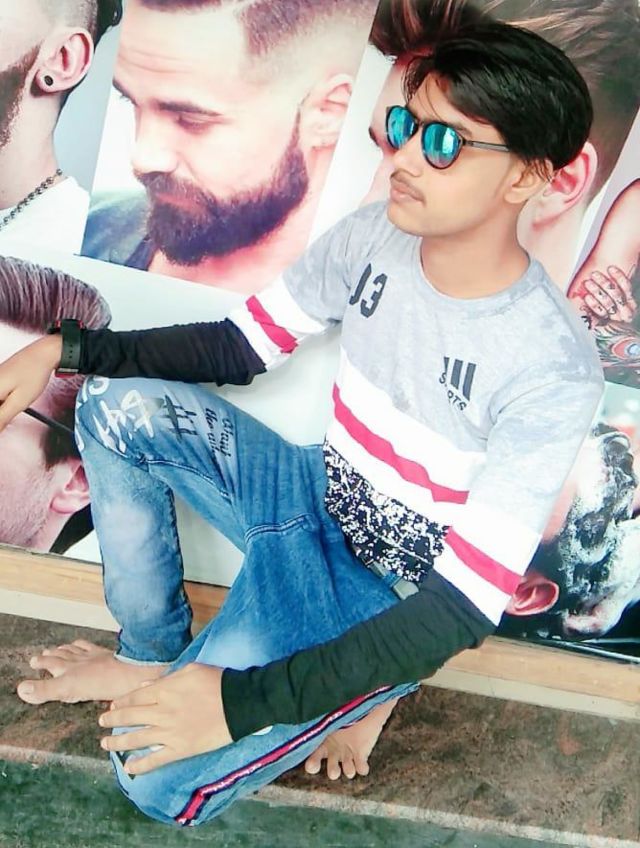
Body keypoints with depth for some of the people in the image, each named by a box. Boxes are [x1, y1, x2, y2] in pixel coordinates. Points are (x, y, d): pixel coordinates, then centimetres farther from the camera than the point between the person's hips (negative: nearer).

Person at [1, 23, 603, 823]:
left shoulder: (553, 371, -29)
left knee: (156, 776, -20)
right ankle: (155, 655, 5)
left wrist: (242, 703, -32)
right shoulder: (372, 235, -10)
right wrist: (64, 348, -6)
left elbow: (467, 606, -28)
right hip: (317, 495, 6)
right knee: (118, 406, -10)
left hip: (396, 599, -6)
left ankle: (360, 692, 7)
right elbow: (240, 346, 4)